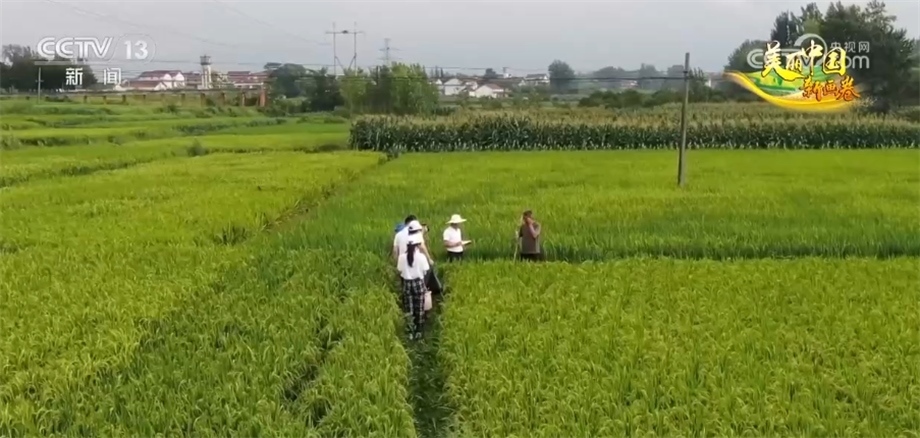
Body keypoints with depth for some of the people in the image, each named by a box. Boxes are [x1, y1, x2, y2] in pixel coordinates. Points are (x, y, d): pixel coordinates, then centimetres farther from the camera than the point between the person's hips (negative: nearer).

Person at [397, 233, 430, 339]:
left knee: (409, 308, 8)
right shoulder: (421, 256, -11)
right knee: (419, 308, 9)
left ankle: (411, 331, 9)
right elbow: (425, 271, -6)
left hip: (407, 283, 2)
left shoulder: (402, 256, -5)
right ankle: (418, 331, 14)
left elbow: (400, 271, -1)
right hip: (419, 283, -2)